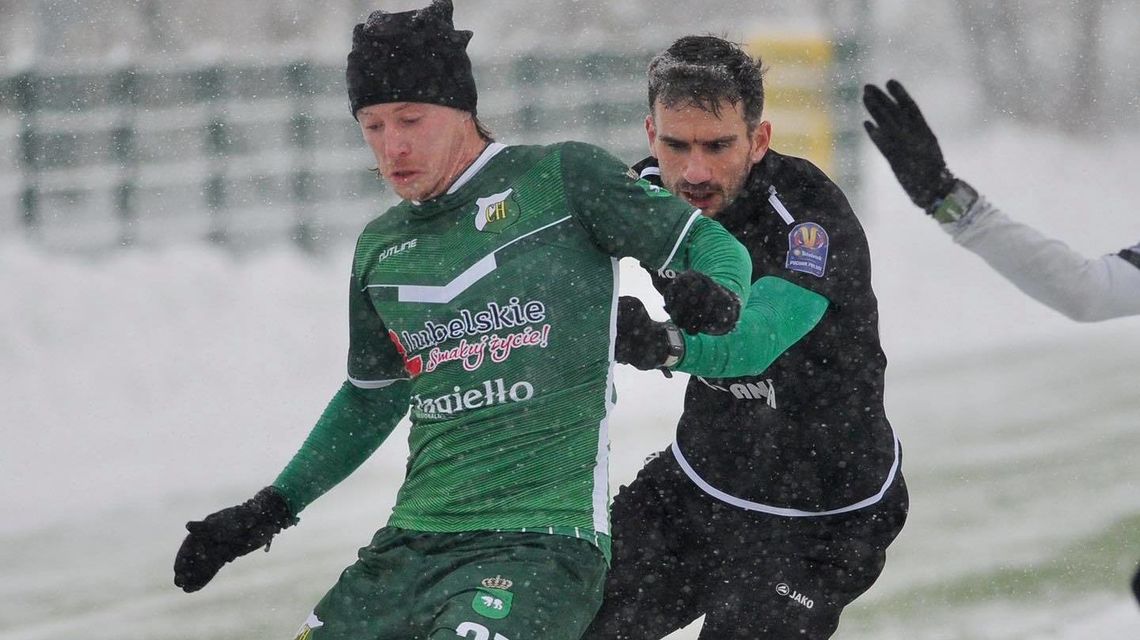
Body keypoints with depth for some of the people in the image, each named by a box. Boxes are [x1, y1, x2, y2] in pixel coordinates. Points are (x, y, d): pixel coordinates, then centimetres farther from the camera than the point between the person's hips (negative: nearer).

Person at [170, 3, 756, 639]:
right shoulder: (381, 248, 16)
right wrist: (271, 508, 24)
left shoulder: (563, 180, -1)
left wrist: (713, 297, -22)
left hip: (540, 545, -6)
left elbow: (711, 246, 1)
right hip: (412, 545, 6)